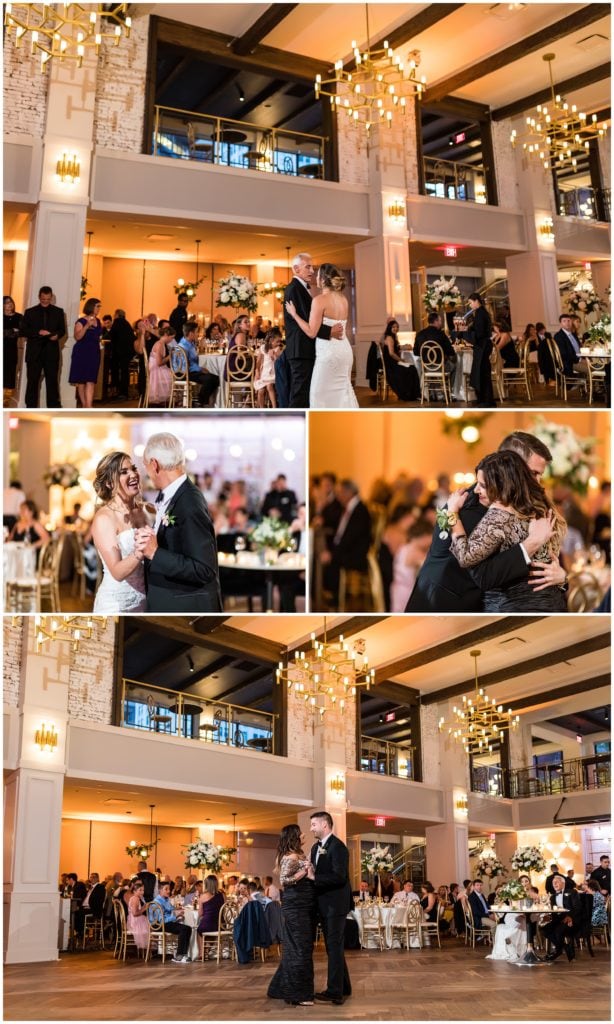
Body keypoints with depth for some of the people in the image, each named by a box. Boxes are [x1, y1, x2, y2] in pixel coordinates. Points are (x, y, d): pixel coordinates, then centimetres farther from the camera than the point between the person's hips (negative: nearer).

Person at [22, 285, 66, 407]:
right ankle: (31, 408, 7)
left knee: (52, 380, 1)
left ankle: (54, 407, 4)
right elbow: (23, 331, 2)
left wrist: (57, 335, -13)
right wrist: (38, 332, -14)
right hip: (34, 352, 0)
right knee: (32, 381, 2)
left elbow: (62, 330, 10)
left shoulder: (58, 312, 11)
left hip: (51, 351, 0)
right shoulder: (30, 312, 8)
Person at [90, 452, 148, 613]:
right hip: (116, 603, -5)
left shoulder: (142, 510, 1)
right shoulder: (104, 518, -14)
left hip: (144, 599, 5)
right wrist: (139, 552, -37)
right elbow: (117, 572, -21)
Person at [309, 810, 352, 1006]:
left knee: (334, 947, -5)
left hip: (335, 905, -9)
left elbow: (339, 876, -24)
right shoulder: (316, 847, 13)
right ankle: (343, 988, 27)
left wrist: (314, 878, -24)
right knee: (333, 947, 16)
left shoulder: (337, 846, -16)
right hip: (323, 905, 9)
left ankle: (335, 992, -1)